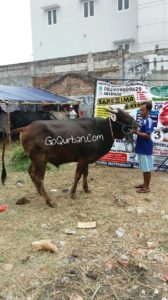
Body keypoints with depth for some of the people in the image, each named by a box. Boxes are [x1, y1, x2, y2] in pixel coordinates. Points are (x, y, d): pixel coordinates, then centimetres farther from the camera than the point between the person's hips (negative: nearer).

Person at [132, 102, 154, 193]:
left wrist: (137, 132, -24)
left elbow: (147, 135, -22)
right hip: (142, 148, 10)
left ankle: (147, 187, 9)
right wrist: (136, 130, 7)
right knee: (144, 168, 17)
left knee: (147, 168, 0)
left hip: (146, 149, -10)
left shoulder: (148, 121, -17)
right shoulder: (143, 120, 12)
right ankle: (144, 184, 29)